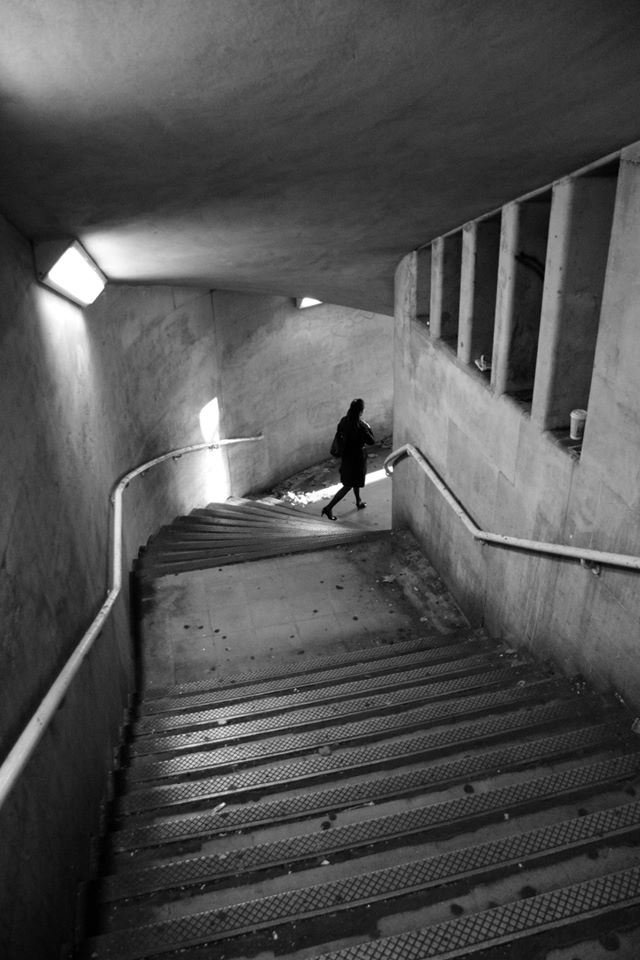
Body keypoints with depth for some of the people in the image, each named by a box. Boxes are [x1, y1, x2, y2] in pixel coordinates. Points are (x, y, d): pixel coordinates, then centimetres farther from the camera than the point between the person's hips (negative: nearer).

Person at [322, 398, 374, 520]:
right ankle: (329, 508, -2)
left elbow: (338, 435, 5)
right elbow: (370, 441, -17)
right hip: (356, 458, -8)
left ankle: (359, 502, 47)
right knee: (348, 486, 2)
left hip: (345, 455, 8)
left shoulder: (344, 420, -5)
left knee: (355, 480, 28)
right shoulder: (360, 425, -26)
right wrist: (368, 427, -5)